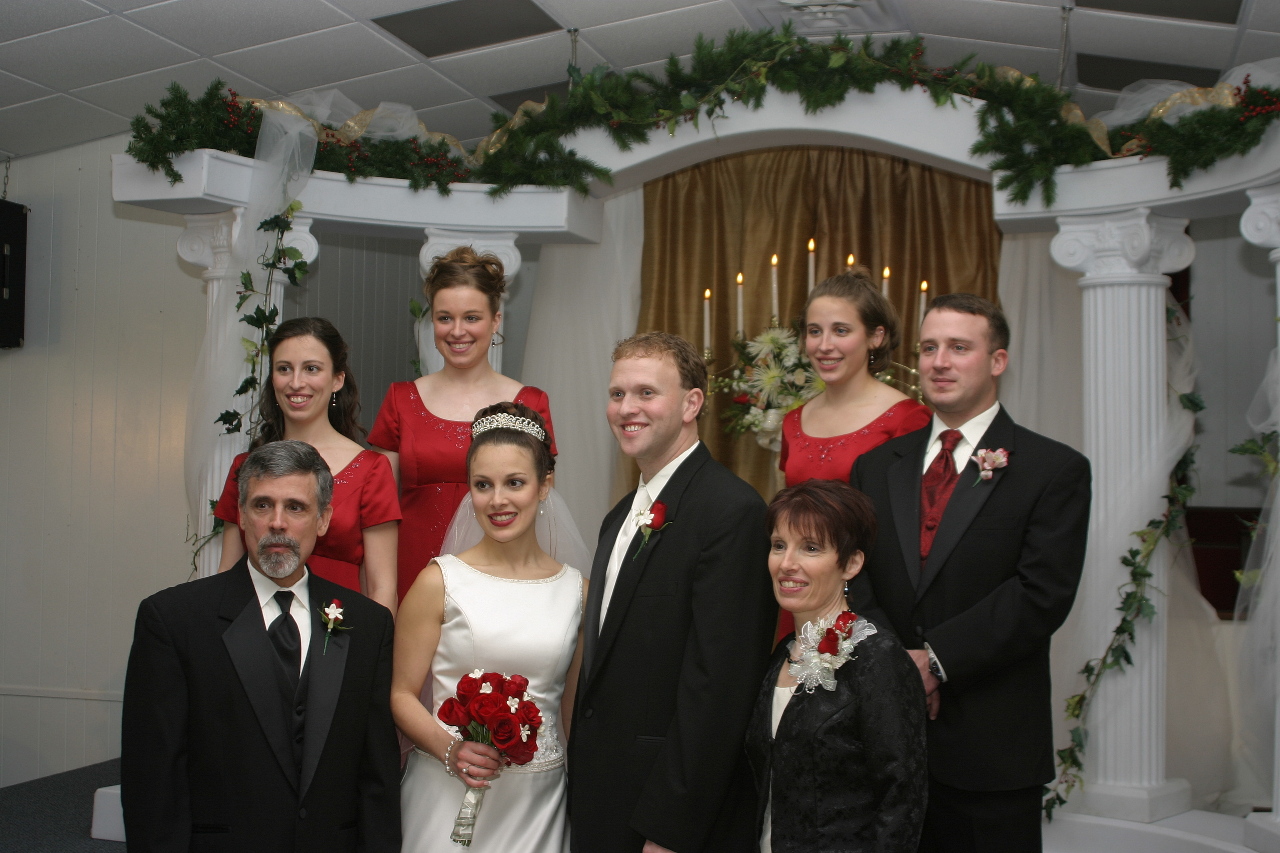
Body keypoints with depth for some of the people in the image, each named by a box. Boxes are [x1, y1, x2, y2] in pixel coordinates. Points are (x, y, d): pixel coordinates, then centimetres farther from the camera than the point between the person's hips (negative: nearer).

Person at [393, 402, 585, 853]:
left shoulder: (575, 589, 3)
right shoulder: (440, 582, -5)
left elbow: (574, 706, 10)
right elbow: (403, 694, -3)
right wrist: (449, 749, -19)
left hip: (540, 799, 2)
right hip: (449, 796, -2)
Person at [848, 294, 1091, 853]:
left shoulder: (1055, 470, -3)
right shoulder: (876, 467, 11)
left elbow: (1041, 595, -12)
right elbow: (857, 580, 4)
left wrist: (937, 660, -16)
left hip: (992, 745, -3)